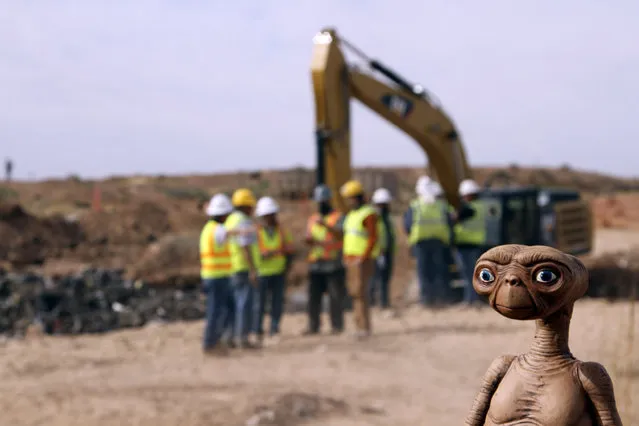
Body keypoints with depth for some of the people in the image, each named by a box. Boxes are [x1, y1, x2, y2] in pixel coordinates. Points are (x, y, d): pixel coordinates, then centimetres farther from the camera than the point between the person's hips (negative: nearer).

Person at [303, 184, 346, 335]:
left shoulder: (338, 217, 4)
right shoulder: (312, 219, 21)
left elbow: (340, 234, -12)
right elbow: (308, 239, 18)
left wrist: (326, 225, -25)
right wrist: (309, 240, -6)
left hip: (334, 264, -5)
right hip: (315, 264, 5)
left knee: (336, 296, -6)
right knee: (313, 296, 2)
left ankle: (337, 325, -1)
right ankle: (313, 325, 6)